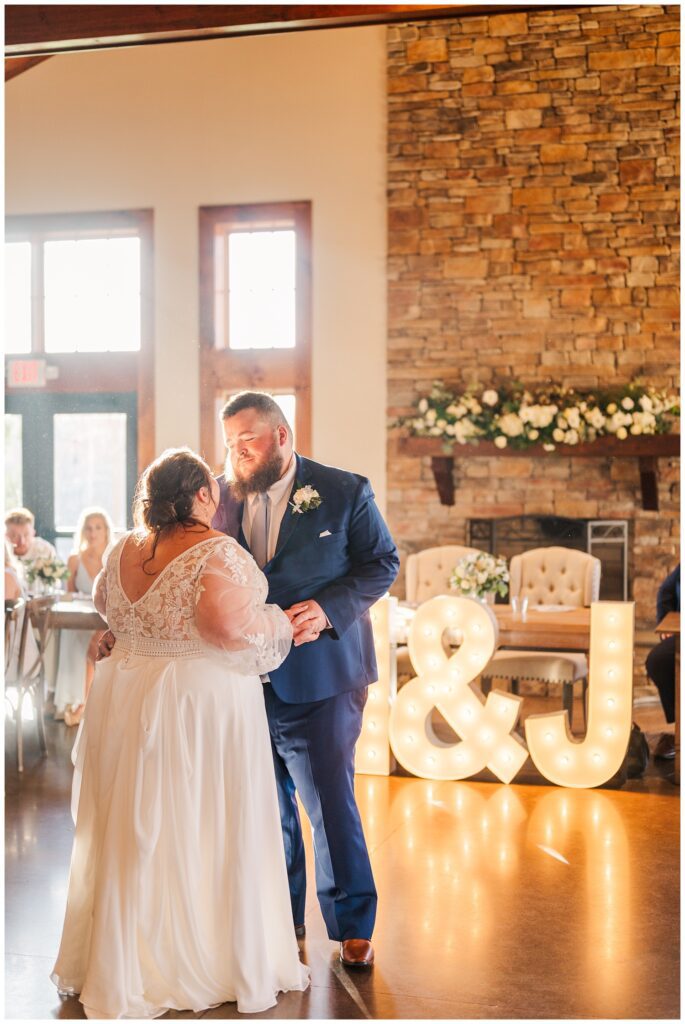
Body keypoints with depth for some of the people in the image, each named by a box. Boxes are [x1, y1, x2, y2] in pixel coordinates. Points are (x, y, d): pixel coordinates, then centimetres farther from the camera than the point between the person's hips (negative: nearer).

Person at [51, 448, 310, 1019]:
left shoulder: (123, 553, 6)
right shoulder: (217, 552, -15)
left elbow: (104, 605, 23)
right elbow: (228, 622, -28)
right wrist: (278, 627, -10)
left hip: (125, 703, 7)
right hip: (204, 703, -6)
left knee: (132, 836, 14)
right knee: (206, 836, 3)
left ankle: (121, 970, 26)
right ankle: (229, 968, 15)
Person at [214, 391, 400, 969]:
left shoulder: (345, 493, -6)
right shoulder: (223, 495, 4)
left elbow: (383, 562, -2)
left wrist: (329, 608, -17)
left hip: (321, 675, -4)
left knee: (331, 801, -1)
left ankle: (353, 925, 17)